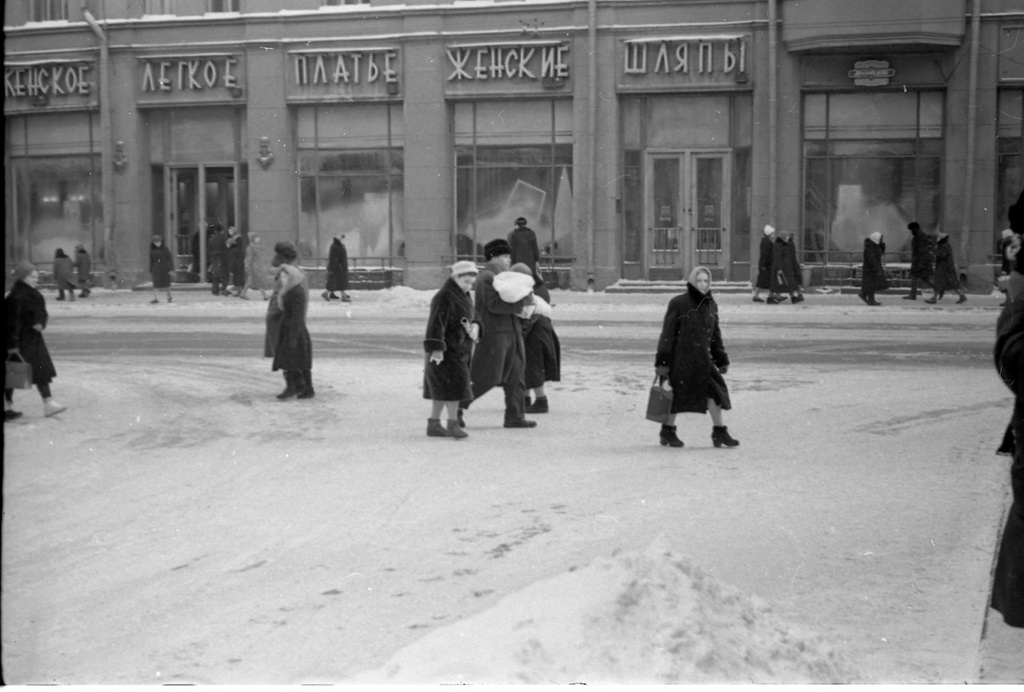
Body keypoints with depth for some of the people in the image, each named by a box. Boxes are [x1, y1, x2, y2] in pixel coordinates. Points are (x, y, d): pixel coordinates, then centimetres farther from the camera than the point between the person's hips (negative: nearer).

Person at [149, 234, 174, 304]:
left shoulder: (165, 248, -6)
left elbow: (170, 258, -6)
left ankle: (169, 297, 23)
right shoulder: (152, 250, 1)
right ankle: (156, 298, -19)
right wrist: (151, 270, 7)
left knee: (166, 283, 8)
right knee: (156, 283, -11)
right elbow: (151, 260, 7)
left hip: (165, 268, -1)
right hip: (156, 268, 1)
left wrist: (171, 269, -12)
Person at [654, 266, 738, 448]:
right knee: (676, 394, 3)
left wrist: (721, 360, 16)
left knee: (714, 391, -2)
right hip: (680, 358, -5)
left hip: (702, 359, 5)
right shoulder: (678, 303, -8)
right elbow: (667, 333, -9)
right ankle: (667, 431, 21)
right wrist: (662, 361, -12)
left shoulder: (711, 305, 10)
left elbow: (715, 335, 17)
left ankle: (719, 432, 6)